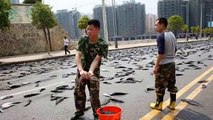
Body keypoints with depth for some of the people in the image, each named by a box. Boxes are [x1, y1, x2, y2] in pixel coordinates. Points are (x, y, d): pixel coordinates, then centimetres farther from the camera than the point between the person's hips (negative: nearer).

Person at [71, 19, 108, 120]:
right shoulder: (83, 40, -13)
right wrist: (81, 70, -40)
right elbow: (78, 55, -23)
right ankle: (79, 111, 31)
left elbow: (96, 59, -27)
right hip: (81, 70, 3)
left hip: (94, 71, -3)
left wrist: (90, 71, -45)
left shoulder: (103, 44, -20)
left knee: (94, 93, -2)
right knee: (78, 91, 10)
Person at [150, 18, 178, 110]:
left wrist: (156, 66, -17)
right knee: (172, 85, 13)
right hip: (172, 63, 8)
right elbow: (174, 50, 14)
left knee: (160, 86, 5)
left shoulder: (161, 36, -17)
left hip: (163, 65, -8)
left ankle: (159, 105, 16)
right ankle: (172, 104, 23)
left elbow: (161, 53, -22)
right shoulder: (172, 35, 10)